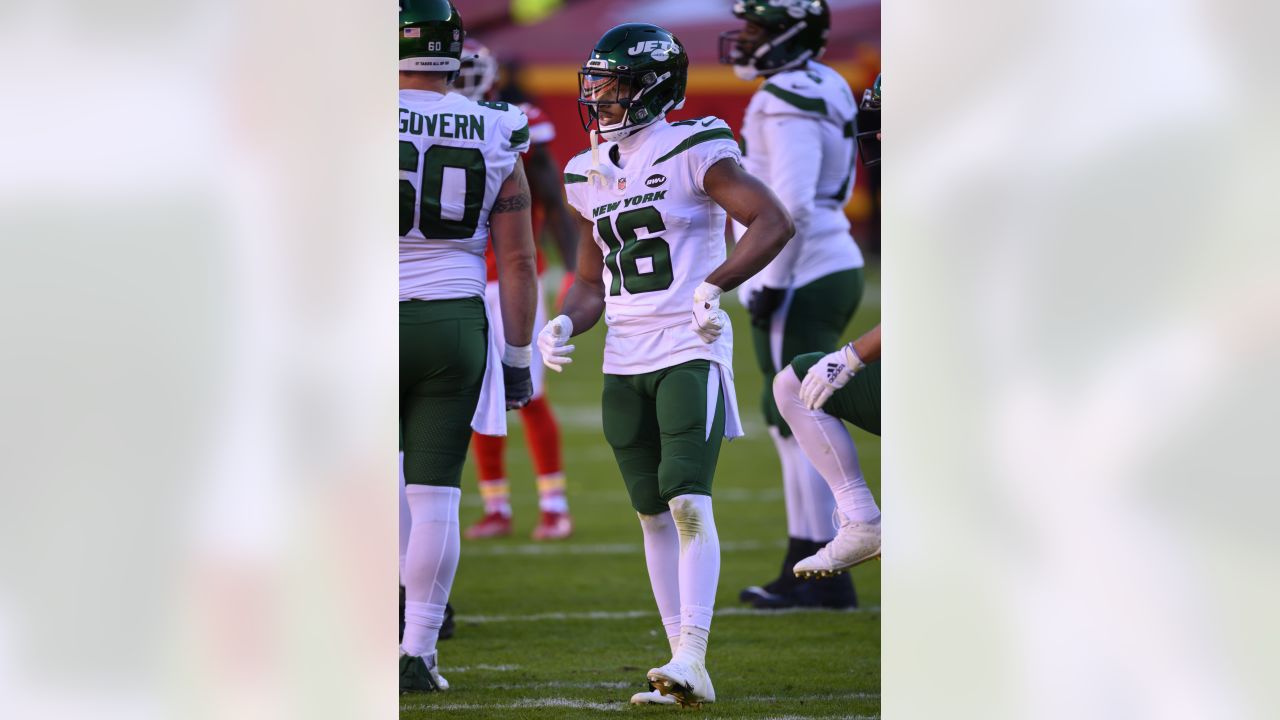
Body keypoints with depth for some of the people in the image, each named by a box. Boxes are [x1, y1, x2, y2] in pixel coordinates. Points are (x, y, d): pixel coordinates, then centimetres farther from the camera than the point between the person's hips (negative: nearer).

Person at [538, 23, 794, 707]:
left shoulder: (694, 153, -8)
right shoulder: (590, 174, 13)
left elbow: (774, 221, -17)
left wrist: (714, 286, -26)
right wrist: (565, 324, 1)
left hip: (689, 351, -7)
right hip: (624, 362, 7)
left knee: (688, 501, -17)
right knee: (653, 514, 8)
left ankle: (692, 660, -21)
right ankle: (683, 669, 12)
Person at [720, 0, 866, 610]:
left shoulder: (789, 102, -16)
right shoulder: (825, 90, 15)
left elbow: (791, 205, -24)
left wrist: (773, 282, -19)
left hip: (803, 279, -10)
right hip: (831, 267, 10)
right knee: (792, 422, 14)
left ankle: (825, 575, -4)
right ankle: (804, 567, 18)